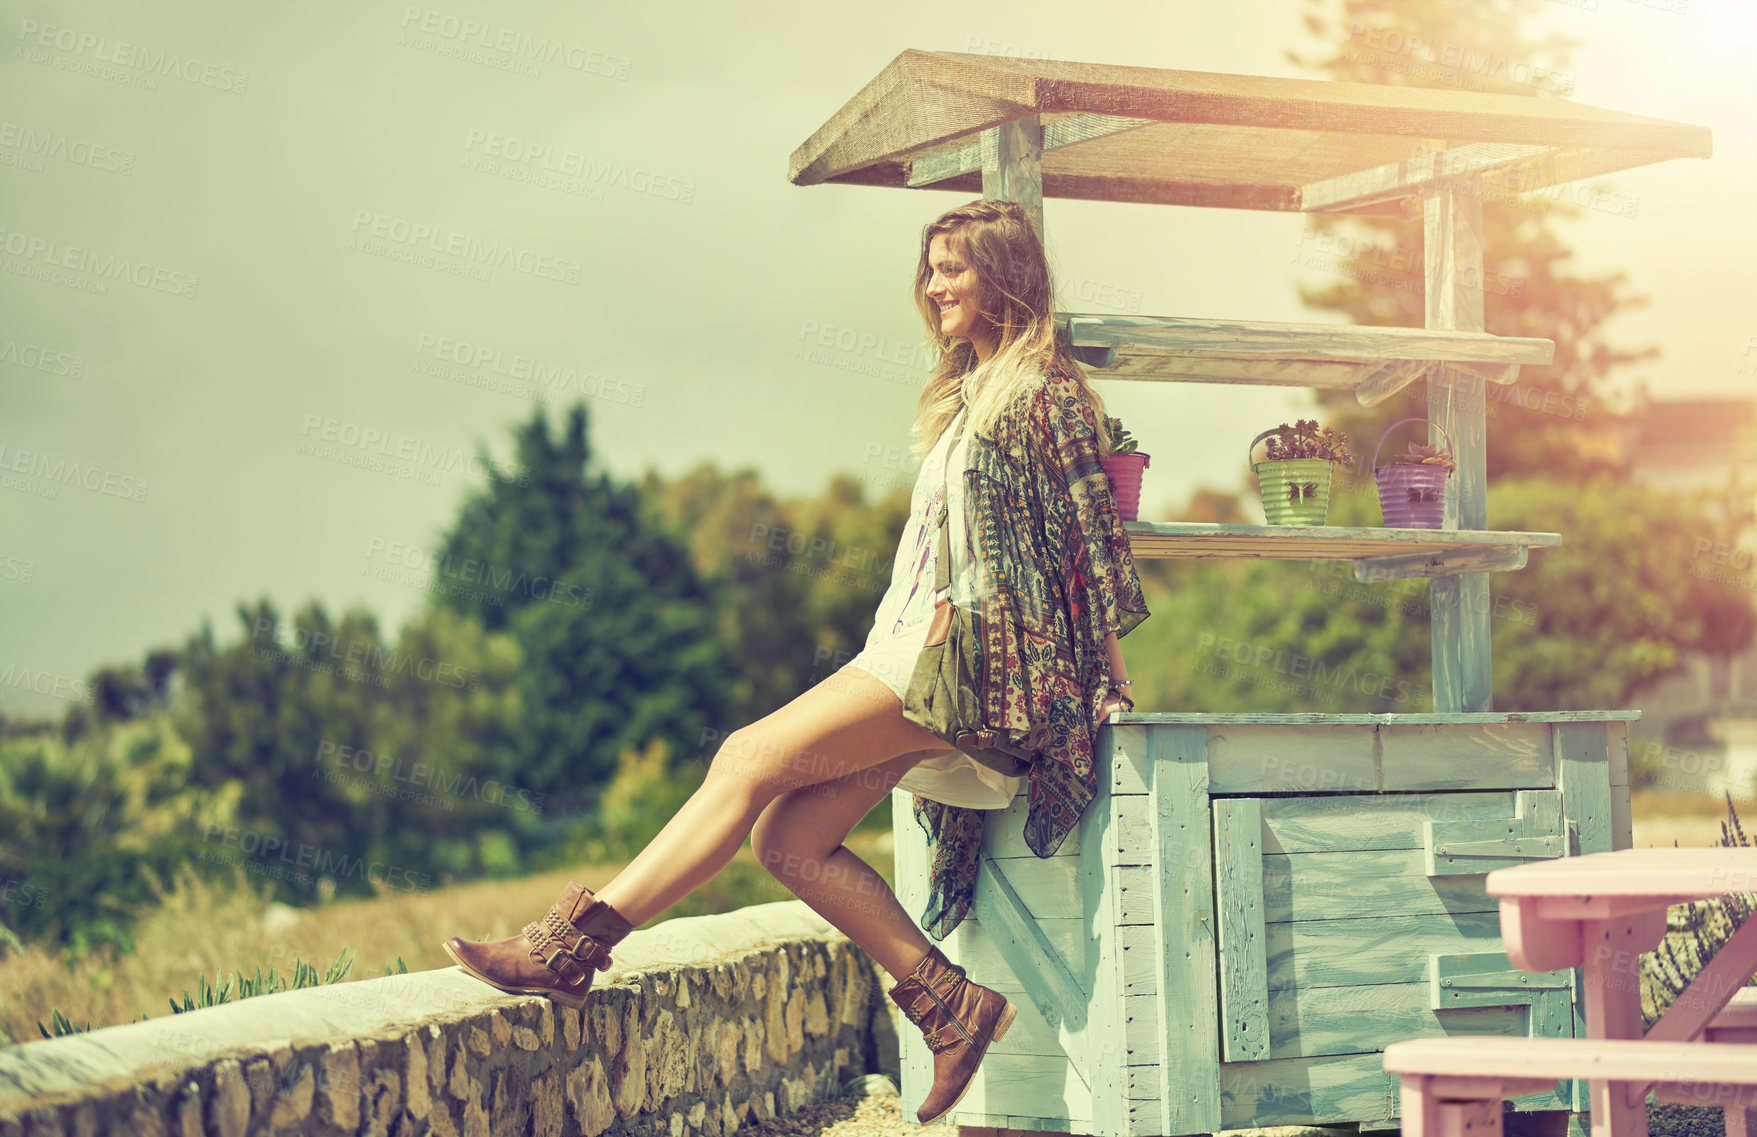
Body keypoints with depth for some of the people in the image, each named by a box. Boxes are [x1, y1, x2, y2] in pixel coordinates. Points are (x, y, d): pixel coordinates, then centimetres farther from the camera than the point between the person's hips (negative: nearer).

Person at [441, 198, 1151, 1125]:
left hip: (976, 656, -9)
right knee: (788, 837, -5)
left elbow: (1092, 539, -5)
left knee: (754, 758, -18)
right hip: (916, 649, 9)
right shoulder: (967, 395, 25)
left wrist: (1106, 688, -7)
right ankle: (952, 1006, -3)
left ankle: (576, 942, -20)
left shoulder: (1045, 393, -3)